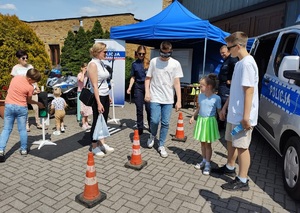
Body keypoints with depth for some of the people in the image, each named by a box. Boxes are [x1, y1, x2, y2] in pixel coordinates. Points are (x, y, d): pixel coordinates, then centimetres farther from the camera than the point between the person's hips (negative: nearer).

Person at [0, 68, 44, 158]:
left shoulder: (16, 77, -1)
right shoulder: (30, 87, -13)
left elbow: (9, 90, 15)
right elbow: (29, 101, 1)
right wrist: (38, 103, 17)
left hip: (9, 105, 4)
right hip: (21, 108, -3)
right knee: (22, 129, 9)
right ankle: (24, 149, 17)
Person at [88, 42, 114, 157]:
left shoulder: (101, 63, 11)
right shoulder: (93, 64, -14)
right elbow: (95, 85, -20)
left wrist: (108, 96, 16)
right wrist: (98, 102, -23)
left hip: (105, 96, 8)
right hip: (98, 97, -8)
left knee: (103, 121, 14)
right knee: (97, 122, 3)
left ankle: (102, 143, 27)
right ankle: (94, 147, 17)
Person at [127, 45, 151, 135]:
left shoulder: (149, 62, 2)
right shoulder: (134, 64, 7)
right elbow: (133, 77, 11)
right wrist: (129, 87, 1)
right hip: (138, 87, 2)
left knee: (149, 108, 0)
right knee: (139, 109, 5)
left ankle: (151, 126, 18)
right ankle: (140, 128, 16)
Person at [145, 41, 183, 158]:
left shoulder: (175, 64, 1)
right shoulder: (154, 61, 2)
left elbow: (177, 83, 1)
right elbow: (148, 78, 6)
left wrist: (179, 100, -3)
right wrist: (147, 92, -8)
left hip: (168, 99, 1)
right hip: (155, 97, -1)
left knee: (165, 123, 4)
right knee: (154, 120, -8)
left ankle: (161, 145, 19)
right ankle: (152, 135, 25)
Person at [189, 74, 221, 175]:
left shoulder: (216, 98, -12)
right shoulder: (200, 96, 3)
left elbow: (219, 111, -5)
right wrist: (193, 117, 7)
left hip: (210, 121, -5)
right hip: (201, 120, 5)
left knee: (208, 144, 4)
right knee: (202, 143, 15)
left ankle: (207, 164, 18)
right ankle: (204, 160, 32)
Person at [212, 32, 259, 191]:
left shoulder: (247, 63, -17)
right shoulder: (239, 63, 13)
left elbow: (249, 90, -22)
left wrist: (246, 116, -24)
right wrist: (225, 107, 20)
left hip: (242, 116, -10)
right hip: (234, 114, 10)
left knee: (241, 147, 0)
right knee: (230, 142, 21)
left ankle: (242, 181, 14)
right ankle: (230, 168, 40)